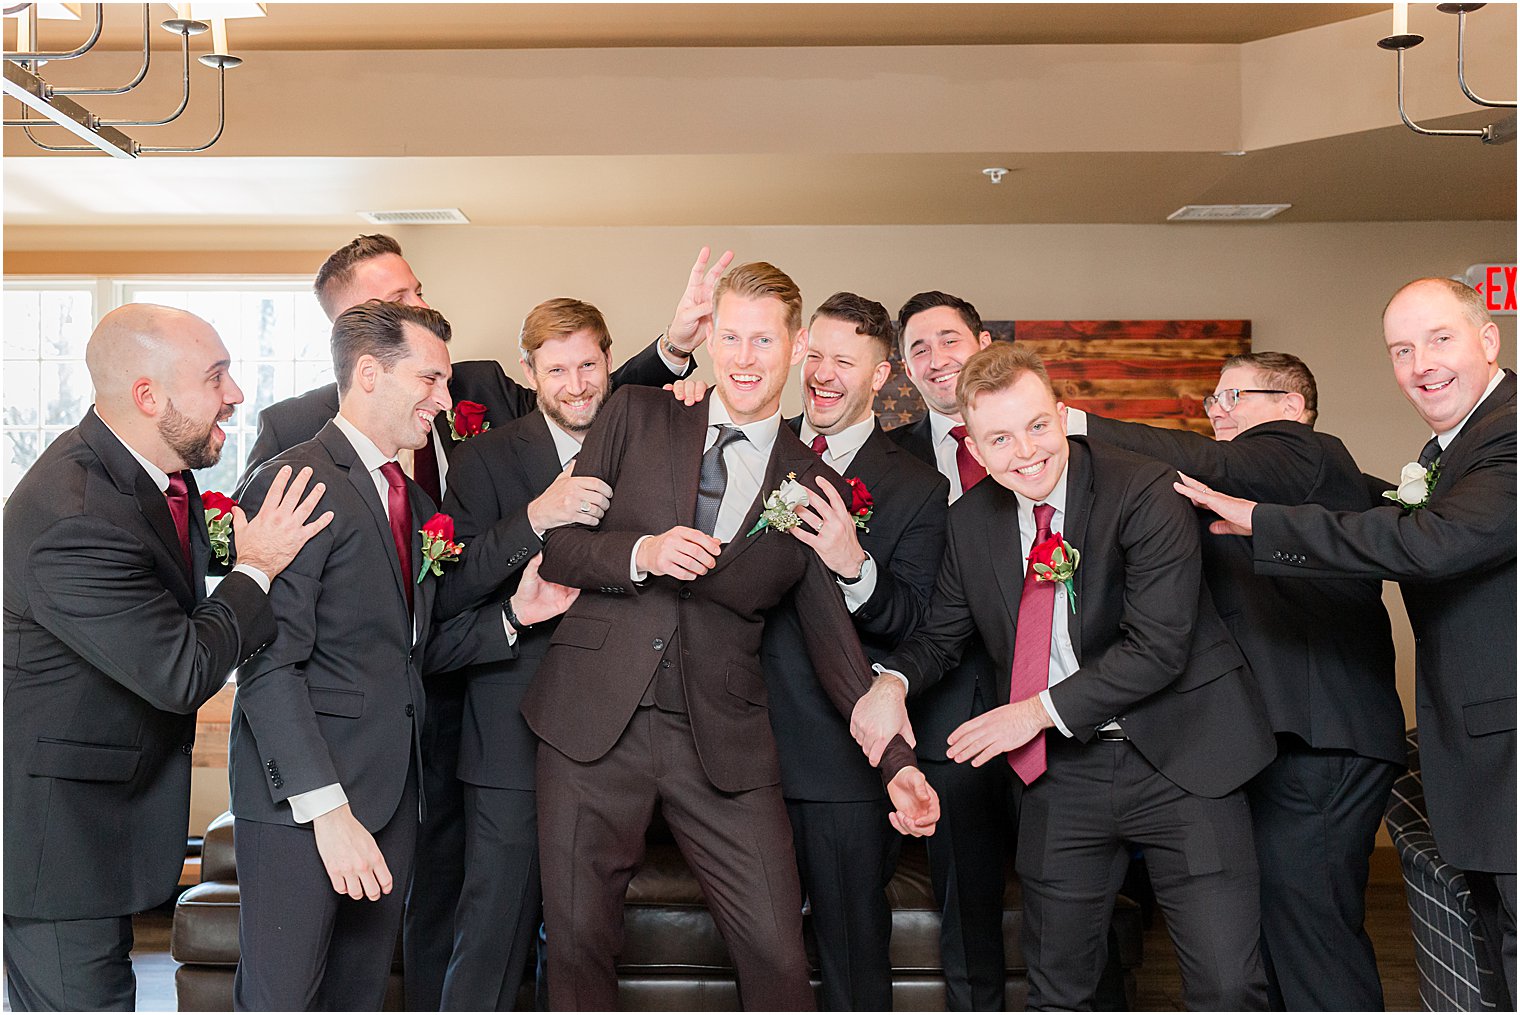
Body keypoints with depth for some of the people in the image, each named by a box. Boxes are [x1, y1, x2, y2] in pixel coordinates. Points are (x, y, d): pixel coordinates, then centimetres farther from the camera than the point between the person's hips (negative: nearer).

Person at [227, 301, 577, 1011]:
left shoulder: (412, 501, 15)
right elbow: (271, 665, -18)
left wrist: (513, 615, 1)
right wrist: (326, 806, -21)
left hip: (391, 794, 8)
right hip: (300, 798, -8)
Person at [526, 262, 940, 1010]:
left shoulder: (813, 485, 7)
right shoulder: (636, 418, 6)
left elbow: (833, 635, 6)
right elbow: (553, 546, 5)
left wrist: (897, 762, -6)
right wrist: (642, 554, -15)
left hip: (723, 743, 0)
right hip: (593, 719, 0)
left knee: (777, 954, 0)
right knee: (579, 942, 9)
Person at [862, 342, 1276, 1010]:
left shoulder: (1146, 491, -15)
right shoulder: (971, 520, 2)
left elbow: (1159, 647, -20)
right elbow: (940, 633, 12)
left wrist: (1039, 710, -18)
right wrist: (892, 680, -11)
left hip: (1177, 759, -4)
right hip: (1062, 773, 4)